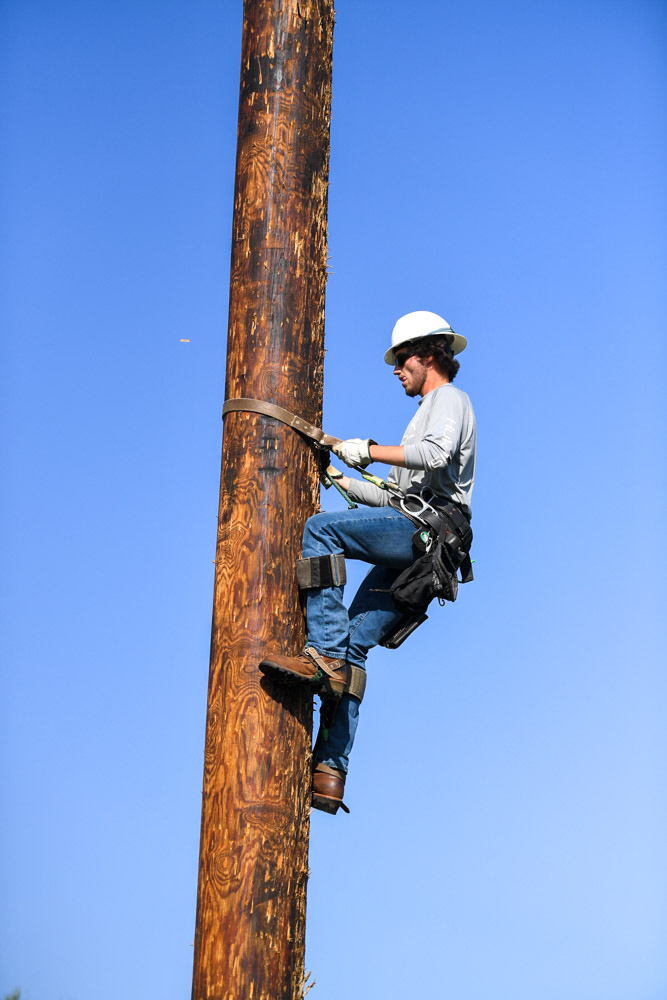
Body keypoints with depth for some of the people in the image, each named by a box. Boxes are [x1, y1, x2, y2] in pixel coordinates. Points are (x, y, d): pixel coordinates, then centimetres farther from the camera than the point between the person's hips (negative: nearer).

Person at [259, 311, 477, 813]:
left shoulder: (448, 399, 8)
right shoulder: (426, 414, 37)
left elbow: (436, 455, -15)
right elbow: (394, 495, 35)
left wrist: (368, 450, -9)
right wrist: (341, 480, 30)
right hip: (413, 551, 9)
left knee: (320, 529, -23)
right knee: (353, 645, -1)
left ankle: (325, 657, -31)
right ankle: (330, 771, -8)